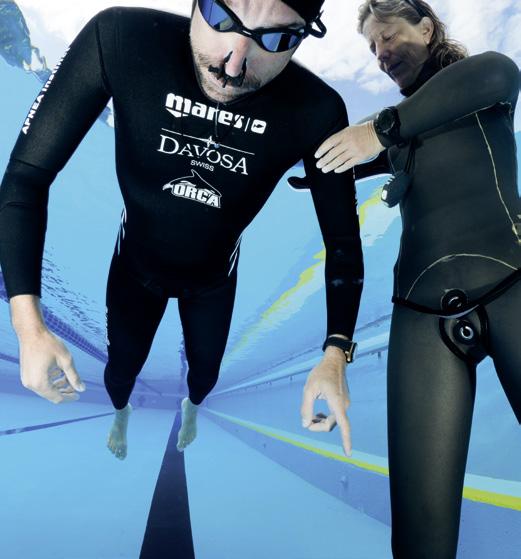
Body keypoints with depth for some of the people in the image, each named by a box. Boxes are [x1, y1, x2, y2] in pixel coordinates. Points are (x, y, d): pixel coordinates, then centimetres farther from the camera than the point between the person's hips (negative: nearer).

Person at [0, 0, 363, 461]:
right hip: (135, 263, 0)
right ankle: (120, 411, 64)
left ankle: (192, 406, 67)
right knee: (121, 368, 23)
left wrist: (336, 353, -31)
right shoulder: (119, 39, -33)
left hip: (214, 276, 1)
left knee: (205, 370, 26)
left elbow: (343, 239, -19)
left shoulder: (317, 112, -30)